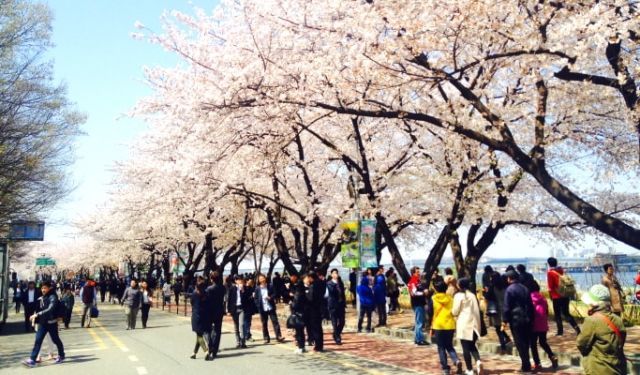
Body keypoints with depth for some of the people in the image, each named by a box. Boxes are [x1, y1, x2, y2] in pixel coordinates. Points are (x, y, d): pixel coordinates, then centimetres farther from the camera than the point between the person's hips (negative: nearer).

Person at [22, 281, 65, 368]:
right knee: (38, 340, -3)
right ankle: (32, 360, -5)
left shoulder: (53, 297, -15)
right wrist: (35, 317, 8)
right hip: (42, 322, 6)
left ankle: (61, 356, 27)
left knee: (55, 340, 8)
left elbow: (50, 309, -28)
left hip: (51, 322, -6)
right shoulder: (44, 297, 9)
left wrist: (37, 314, -34)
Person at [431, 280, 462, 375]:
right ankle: (457, 360, -6)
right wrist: (455, 325, 17)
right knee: (449, 346, 17)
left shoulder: (434, 299, -5)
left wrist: (431, 328, 2)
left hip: (439, 326, -3)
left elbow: (432, 313, -5)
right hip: (450, 326, 3)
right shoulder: (450, 298, 5)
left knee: (441, 348, 8)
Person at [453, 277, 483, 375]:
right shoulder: (472, 295, 10)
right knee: (472, 346, 16)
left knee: (466, 348, 2)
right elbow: (477, 309, 13)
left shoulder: (458, 295, -8)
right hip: (474, 324, 6)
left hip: (464, 325, -6)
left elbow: (455, 311, -7)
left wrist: (451, 311, 15)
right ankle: (478, 361, -9)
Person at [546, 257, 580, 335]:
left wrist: (550, 295, 2)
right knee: (566, 313, 12)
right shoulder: (561, 270, 6)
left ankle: (560, 331, 10)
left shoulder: (550, 272, -11)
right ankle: (576, 328, 0)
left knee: (557, 314, 8)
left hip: (556, 296, -5)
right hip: (565, 295, 5)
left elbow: (550, 287, -12)